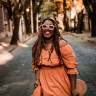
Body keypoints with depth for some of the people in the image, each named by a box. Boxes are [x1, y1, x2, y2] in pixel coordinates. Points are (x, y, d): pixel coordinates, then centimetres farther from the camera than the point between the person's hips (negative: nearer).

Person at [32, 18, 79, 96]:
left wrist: (73, 89, -16)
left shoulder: (61, 44, -15)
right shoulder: (37, 46, 0)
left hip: (60, 85, -4)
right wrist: (37, 79, -3)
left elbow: (71, 67, -16)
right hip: (44, 84, 4)